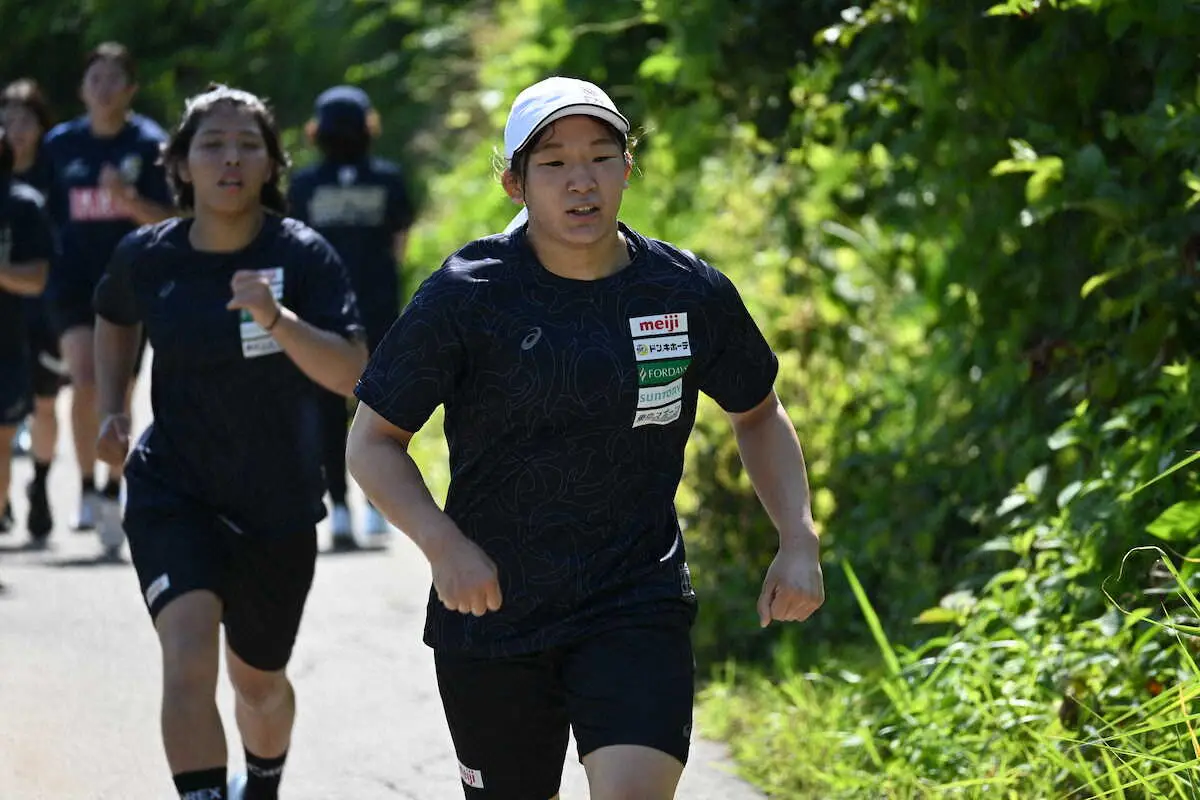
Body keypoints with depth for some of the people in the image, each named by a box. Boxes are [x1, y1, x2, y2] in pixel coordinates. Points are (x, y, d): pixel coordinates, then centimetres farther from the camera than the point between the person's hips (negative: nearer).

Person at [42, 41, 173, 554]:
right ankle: (87, 489, -4)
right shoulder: (60, 145, 5)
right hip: (75, 281, 1)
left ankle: (112, 498, 15)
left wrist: (127, 198, -19)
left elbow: (169, 221, -3)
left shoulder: (149, 144, -1)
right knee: (86, 382, -18)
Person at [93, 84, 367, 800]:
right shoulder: (147, 256, -6)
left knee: (258, 681, 19)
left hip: (279, 505, 0)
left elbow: (351, 374, -23)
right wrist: (112, 408, 7)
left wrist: (278, 319, -36)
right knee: (190, 660, -24)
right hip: (173, 492, 0)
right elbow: (115, 319, 18)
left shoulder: (303, 256, -13)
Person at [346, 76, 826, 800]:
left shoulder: (692, 293, -2)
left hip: (640, 605, 0)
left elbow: (758, 413, 16)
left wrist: (799, 542, 3)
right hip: (490, 610, 0)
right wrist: (443, 545, -19)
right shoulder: (465, 297, -9)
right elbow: (373, 442, -3)